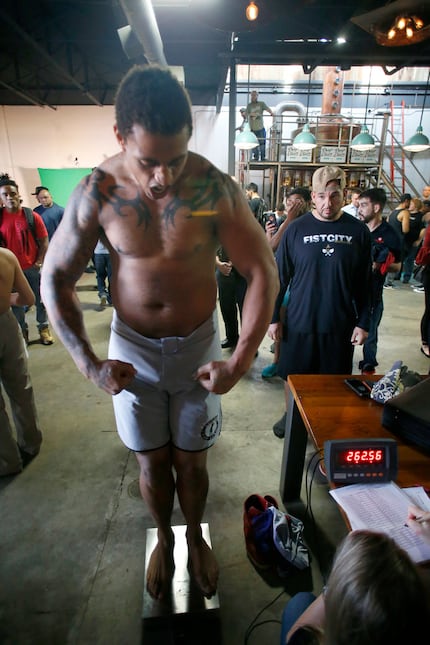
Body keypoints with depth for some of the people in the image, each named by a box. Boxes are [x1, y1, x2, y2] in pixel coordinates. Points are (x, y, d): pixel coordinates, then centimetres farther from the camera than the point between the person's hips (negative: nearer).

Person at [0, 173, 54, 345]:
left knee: (40, 300, 10)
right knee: (16, 303, 10)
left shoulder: (32, 216, -6)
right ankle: (22, 332, 25)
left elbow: (43, 241, -2)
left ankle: (44, 328, 26)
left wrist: (39, 263, -7)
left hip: (33, 268, -1)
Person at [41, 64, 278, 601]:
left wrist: (240, 361, -18)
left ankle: (195, 538, 48)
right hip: (132, 349, 1)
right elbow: (55, 279, -6)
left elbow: (263, 273, -13)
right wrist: (90, 364, -11)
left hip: (198, 345, 0)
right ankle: (163, 540, 49)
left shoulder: (215, 188, -16)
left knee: (191, 461, 16)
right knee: (152, 463, 17)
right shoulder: (98, 192, -14)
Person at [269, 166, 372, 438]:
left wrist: (363, 322, 0)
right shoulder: (297, 229, -5)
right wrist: (274, 317, -2)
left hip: (340, 324, 1)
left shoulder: (359, 231, -3)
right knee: (293, 375, 14)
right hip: (299, 321, 0)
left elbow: (365, 283, 2)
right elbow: (280, 277, -1)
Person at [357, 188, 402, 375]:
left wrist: (380, 265, -18)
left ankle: (368, 367, 30)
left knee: (369, 333, 11)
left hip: (372, 292, -2)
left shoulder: (390, 235, -4)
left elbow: (397, 266, 0)